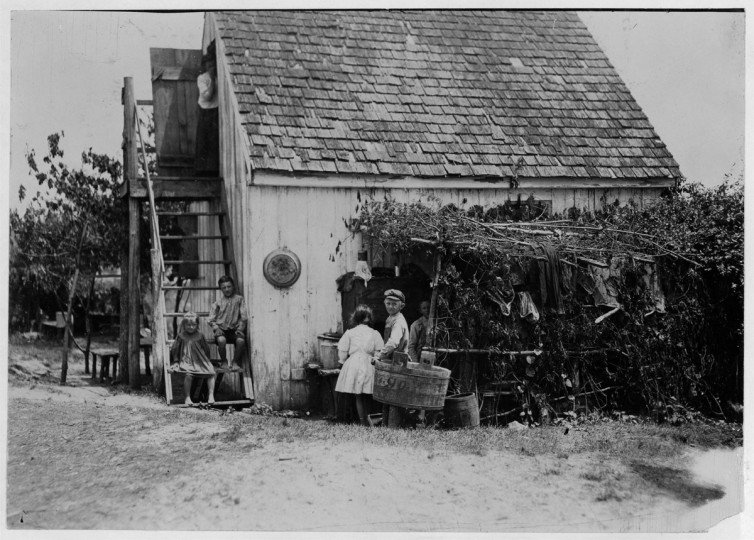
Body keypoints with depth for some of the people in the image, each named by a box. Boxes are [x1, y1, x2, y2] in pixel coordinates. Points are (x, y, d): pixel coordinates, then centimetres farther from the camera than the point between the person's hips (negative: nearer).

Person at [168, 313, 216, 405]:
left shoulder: (200, 336, 8)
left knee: (211, 372, -19)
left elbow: (206, 349, 17)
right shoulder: (181, 336, 3)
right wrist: (176, 361, 4)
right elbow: (175, 349, 9)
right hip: (187, 362, -3)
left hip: (200, 361, 3)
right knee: (188, 374, -32)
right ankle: (187, 398, -21)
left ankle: (211, 395, -10)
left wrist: (207, 361, 14)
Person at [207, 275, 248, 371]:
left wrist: (240, 328, -10)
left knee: (241, 340, -32)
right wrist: (216, 328, -11)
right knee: (221, 340, -34)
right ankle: (224, 361, -6)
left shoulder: (239, 299, 10)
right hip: (222, 329, 0)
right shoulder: (218, 302, 11)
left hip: (235, 329, 0)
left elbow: (244, 316, 4)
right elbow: (210, 319, 8)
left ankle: (236, 362, -7)